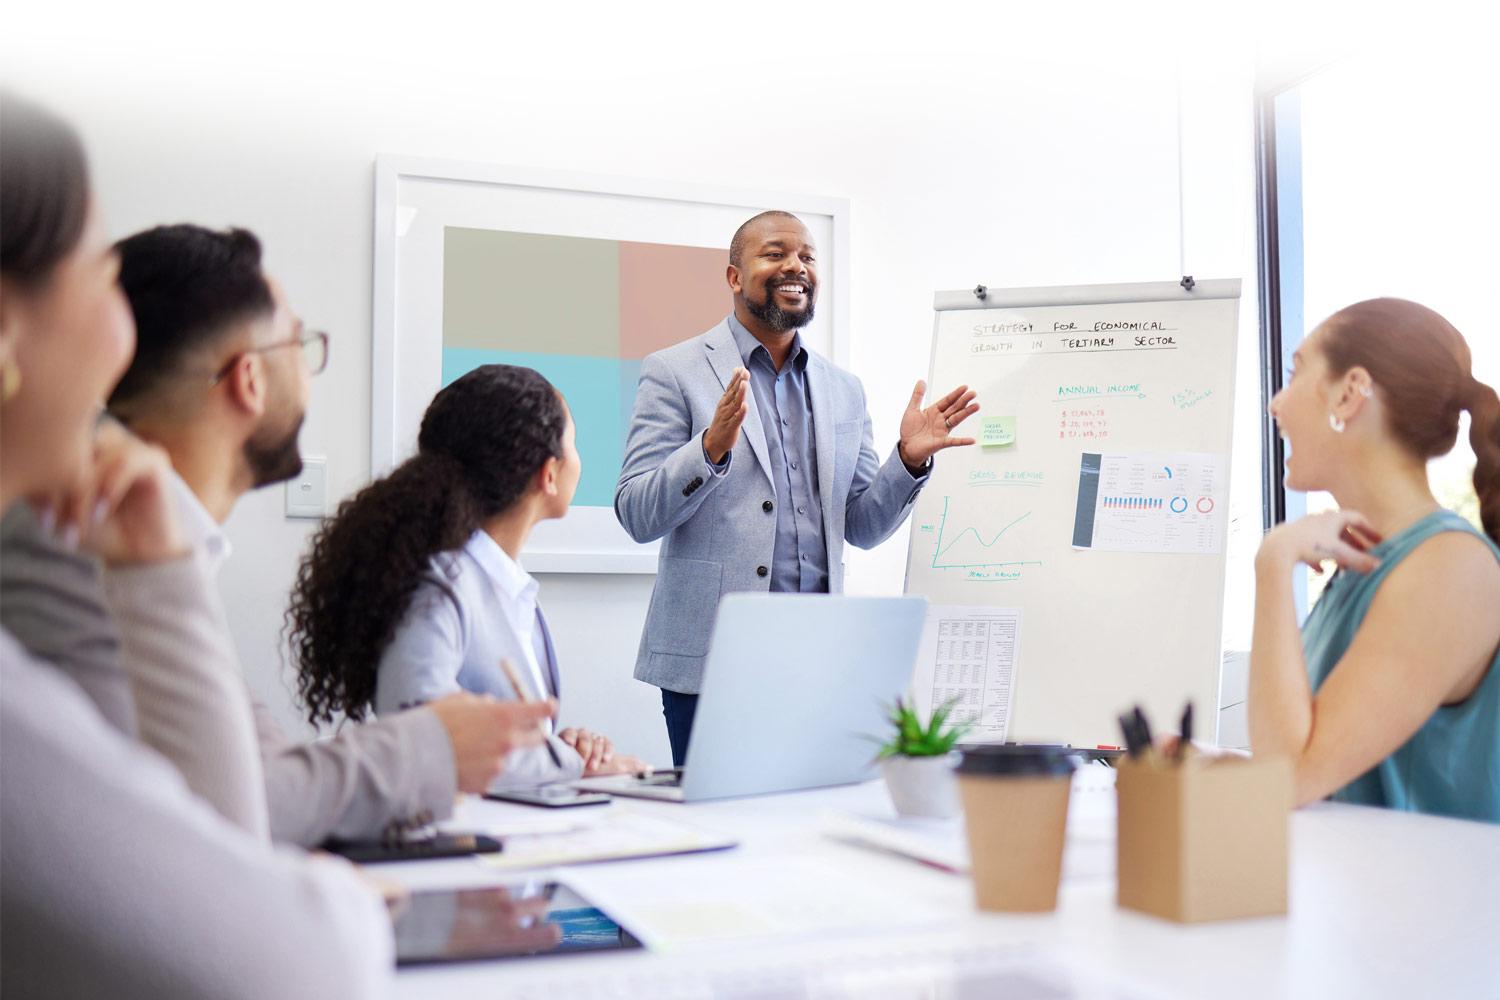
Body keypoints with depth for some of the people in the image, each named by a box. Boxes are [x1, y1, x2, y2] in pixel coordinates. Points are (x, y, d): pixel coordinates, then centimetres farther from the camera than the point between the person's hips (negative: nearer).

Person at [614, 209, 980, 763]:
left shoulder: (844, 389, 15)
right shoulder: (675, 373, 0)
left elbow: (863, 528, 16)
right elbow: (636, 516, -6)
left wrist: (909, 459, -2)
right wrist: (713, 446, -21)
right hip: (711, 658, -4)